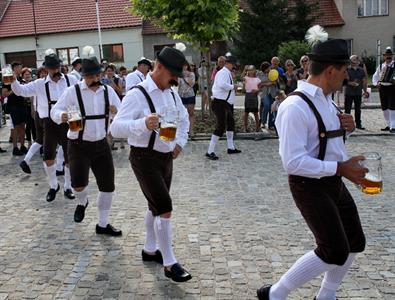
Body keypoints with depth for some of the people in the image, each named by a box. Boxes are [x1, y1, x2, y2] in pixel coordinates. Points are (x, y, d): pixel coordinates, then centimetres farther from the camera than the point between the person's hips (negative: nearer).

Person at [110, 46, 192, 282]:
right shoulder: (137, 94, -19)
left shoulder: (171, 93, 6)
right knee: (165, 209, -10)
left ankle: (150, 250, 37)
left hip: (166, 157, 8)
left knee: (156, 207, 19)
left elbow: (184, 118, 23)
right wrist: (143, 124, -44)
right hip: (145, 159, -8)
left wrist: (180, 142, 8)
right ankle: (170, 264, 3)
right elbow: (116, 128, -27)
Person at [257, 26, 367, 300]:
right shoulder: (296, 107, -24)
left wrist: (345, 127, -1)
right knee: (335, 252, -7)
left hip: (333, 183, 9)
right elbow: (294, 162, -28)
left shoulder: (325, 100, 6)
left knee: (355, 243, 17)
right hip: (310, 186, -9)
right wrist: (341, 167, -25)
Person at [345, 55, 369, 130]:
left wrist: (365, 91, 5)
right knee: (347, 109, 0)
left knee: (358, 109, 10)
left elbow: (364, 81, 11)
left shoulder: (361, 70, 8)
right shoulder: (347, 69, -3)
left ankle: (358, 124, 19)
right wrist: (350, 83, -24)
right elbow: (344, 80, -7)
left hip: (358, 93, 3)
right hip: (349, 92, -3)